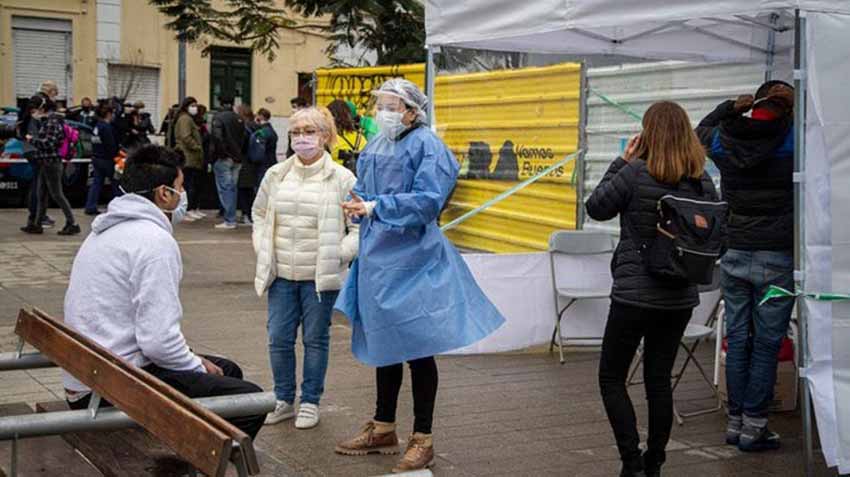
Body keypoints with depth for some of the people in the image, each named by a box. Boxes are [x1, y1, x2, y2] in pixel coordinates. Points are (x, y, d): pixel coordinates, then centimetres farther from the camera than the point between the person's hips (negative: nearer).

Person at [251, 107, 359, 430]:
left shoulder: (342, 179, -6)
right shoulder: (276, 175, 6)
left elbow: (361, 227, -3)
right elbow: (259, 214, 21)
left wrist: (338, 255, -11)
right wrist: (262, 250, 10)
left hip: (321, 277, -3)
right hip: (281, 275, 3)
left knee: (316, 339, 8)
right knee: (279, 339, 7)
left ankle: (310, 403, 22)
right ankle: (284, 400, 24)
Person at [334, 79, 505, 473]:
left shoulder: (426, 146, -11)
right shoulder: (374, 148, 11)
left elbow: (428, 200, -21)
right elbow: (363, 191, 17)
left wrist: (376, 207, -25)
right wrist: (359, 206, -7)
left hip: (412, 262, -7)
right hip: (377, 257, 8)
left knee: (417, 348, 1)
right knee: (383, 343, 16)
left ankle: (422, 439, 13)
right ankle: (383, 429, 30)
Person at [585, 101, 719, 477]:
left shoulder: (635, 173, -16)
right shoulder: (703, 183, 0)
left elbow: (595, 208, -3)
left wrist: (621, 161, -1)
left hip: (634, 294, -5)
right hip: (680, 297, 5)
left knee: (611, 378, 8)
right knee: (659, 380, 15)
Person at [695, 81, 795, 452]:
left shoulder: (725, 140, 3)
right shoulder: (791, 139, -8)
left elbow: (703, 129, 25)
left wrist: (732, 107, 15)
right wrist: (790, 103, 8)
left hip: (734, 255, 4)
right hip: (776, 258, -4)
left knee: (737, 339, 11)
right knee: (766, 344, 2)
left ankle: (735, 421, 18)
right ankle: (753, 427, 6)